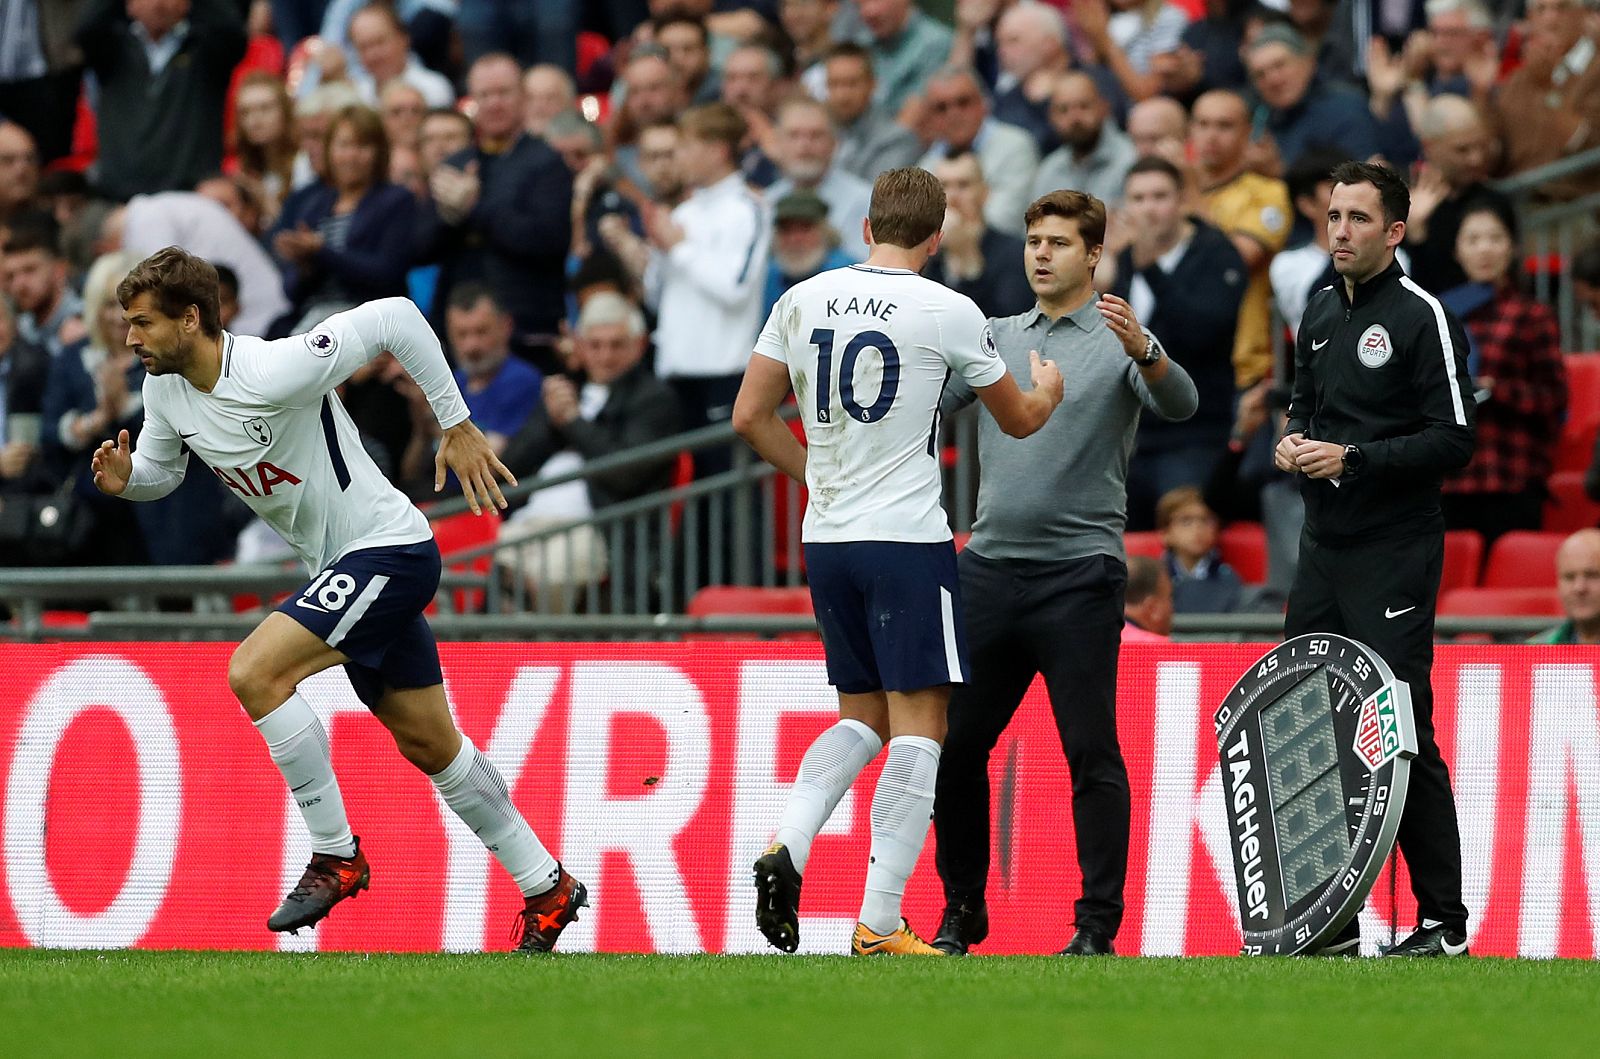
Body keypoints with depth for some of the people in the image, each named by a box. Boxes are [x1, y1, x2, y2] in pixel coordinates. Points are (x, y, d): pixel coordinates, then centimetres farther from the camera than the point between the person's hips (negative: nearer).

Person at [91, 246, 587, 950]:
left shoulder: (275, 371, -26)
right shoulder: (166, 391, -2)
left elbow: (394, 317, -21)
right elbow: (159, 471, 17)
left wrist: (457, 428, -15)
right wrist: (124, 477, -8)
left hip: (390, 549, -9)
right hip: (340, 572, 9)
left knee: (254, 673, -22)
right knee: (429, 747, 15)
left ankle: (335, 857, -12)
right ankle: (547, 888, 27)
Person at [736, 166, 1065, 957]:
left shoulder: (803, 300, 5)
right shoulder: (948, 312, -5)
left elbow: (749, 417, 10)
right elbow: (1017, 420, 10)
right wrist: (1048, 389, 33)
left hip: (825, 538, 5)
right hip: (907, 538, -5)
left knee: (863, 718, 18)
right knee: (919, 726, -1)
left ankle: (786, 846, -5)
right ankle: (879, 925, -7)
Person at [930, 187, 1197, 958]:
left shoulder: (1119, 340, -2)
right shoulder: (999, 338, 15)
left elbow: (1179, 404, -19)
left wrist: (1144, 352, -39)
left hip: (1079, 570, -5)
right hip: (989, 567, 5)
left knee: (1090, 751, -4)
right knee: (955, 744, 7)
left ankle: (1097, 923, 0)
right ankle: (962, 910, 18)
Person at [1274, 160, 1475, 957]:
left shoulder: (1421, 317, -10)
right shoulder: (1321, 312, 13)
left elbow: (1454, 438, -14)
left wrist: (1354, 458, -19)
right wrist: (1294, 440, 4)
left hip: (1394, 554, -8)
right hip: (1324, 548, 8)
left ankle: (1444, 923, -4)